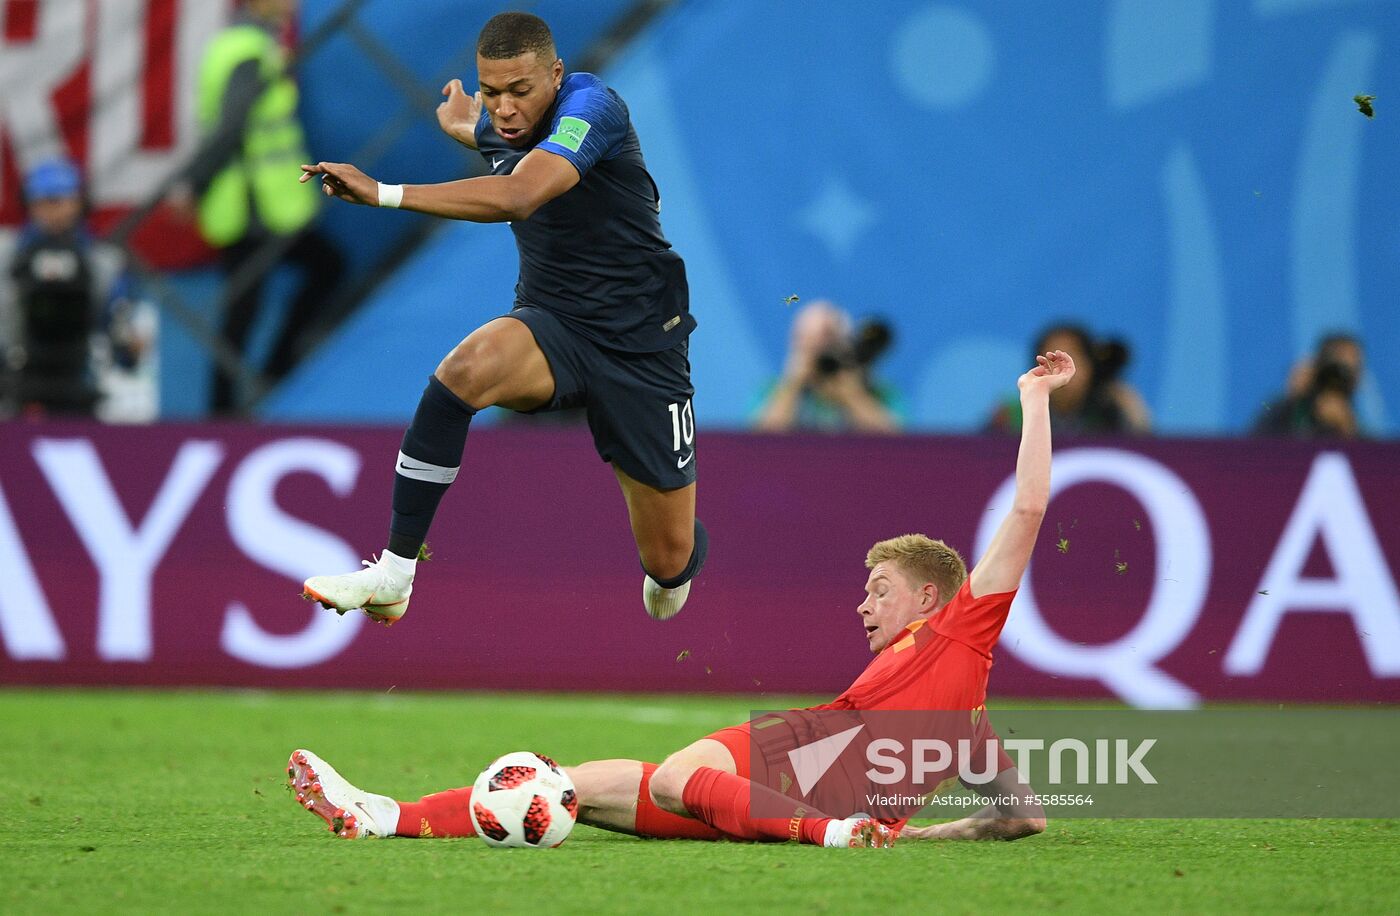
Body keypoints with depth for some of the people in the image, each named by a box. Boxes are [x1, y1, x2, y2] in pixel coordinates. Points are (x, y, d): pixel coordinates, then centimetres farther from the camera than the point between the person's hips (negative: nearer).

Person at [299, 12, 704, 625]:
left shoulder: (589, 104, -21)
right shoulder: (499, 126, 1)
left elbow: (518, 195, -39)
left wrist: (384, 194, -43)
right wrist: (459, 117, 53)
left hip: (639, 345, -4)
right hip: (550, 326, 4)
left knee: (669, 557, 2)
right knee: (465, 368, -34)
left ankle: (674, 564, 45)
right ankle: (391, 578, -30)